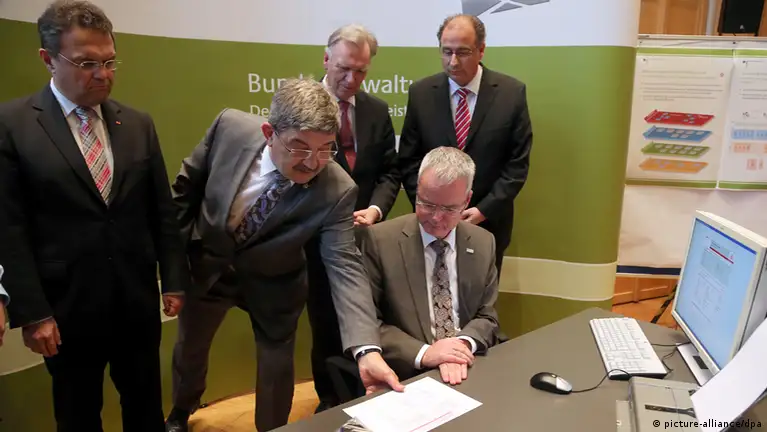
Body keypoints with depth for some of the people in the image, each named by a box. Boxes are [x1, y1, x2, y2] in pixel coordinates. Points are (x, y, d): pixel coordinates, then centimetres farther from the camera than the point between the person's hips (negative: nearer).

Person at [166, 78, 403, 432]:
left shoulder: (337, 191, -32)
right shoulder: (231, 127, -27)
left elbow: (345, 267, -33)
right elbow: (186, 186, -9)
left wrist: (367, 349, -45)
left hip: (272, 284, -2)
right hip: (206, 265, 3)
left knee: (276, 369, 13)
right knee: (189, 349, 25)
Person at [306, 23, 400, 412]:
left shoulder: (377, 110, 4)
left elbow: (389, 171, 4)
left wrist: (376, 209, -13)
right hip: (318, 236, -3)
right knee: (326, 325, 13)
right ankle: (329, 400, 35)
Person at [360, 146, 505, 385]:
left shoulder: (483, 244, 4)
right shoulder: (380, 240, -7)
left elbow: (486, 316, 9)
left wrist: (464, 344, -12)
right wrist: (422, 353, -18)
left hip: (469, 369, 3)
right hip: (407, 373, -3)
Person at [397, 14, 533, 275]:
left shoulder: (512, 93, -6)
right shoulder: (420, 93, -3)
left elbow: (518, 163, -5)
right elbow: (409, 161, -1)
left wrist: (484, 210, -13)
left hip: (488, 222, 0)